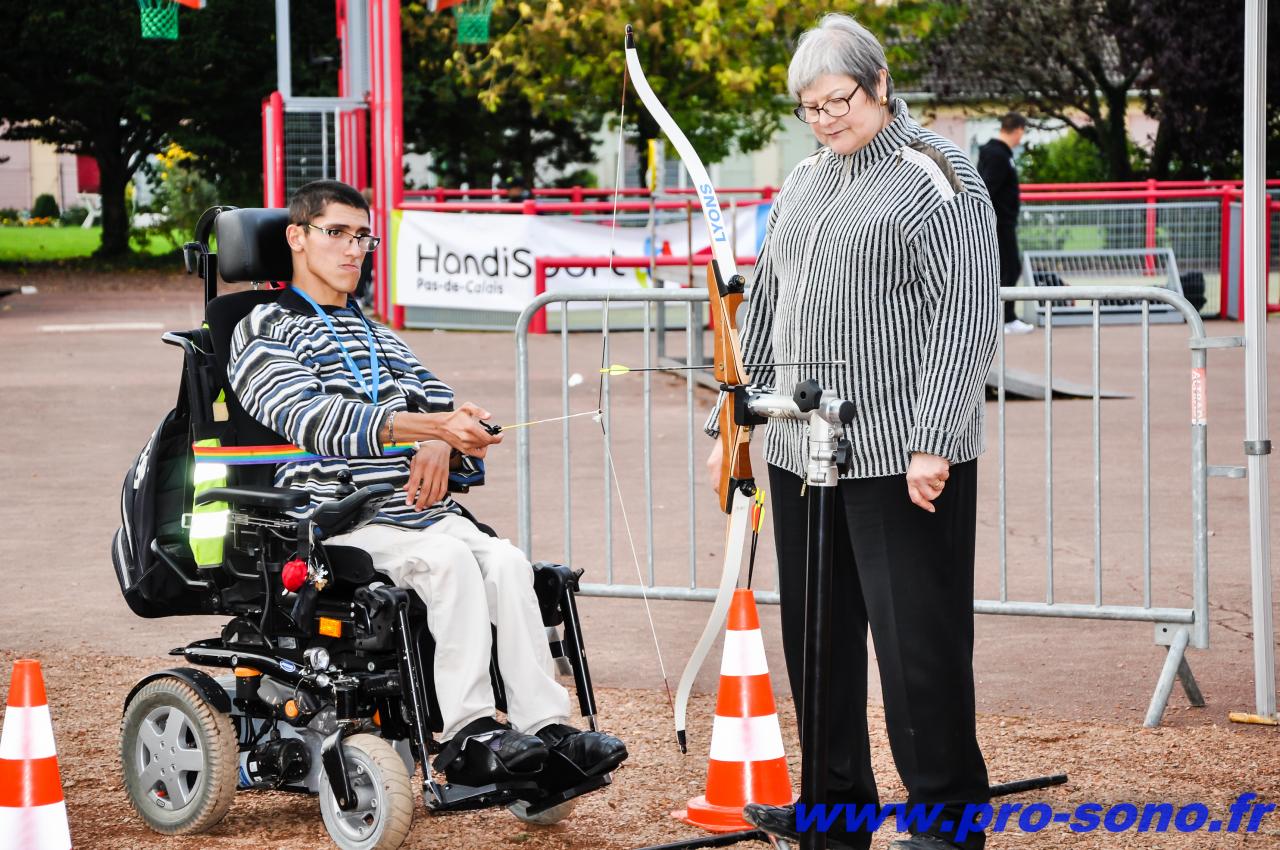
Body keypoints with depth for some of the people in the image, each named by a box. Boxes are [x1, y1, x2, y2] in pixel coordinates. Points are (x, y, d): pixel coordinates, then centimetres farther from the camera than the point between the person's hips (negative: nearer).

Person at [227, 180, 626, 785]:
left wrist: (442, 448, -6)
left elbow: (448, 410, 22)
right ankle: (467, 734, -36)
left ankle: (545, 728, -31)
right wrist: (432, 426, -26)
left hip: (415, 507, 6)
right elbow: (316, 419, -13)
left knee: (506, 561, -23)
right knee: (447, 557, -32)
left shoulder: (377, 336, 28)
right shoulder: (265, 333, 5)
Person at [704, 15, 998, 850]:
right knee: (815, 635, 11)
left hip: (902, 458, -7)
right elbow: (765, 307, 23)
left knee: (917, 639, -4)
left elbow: (966, 317, -12)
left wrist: (932, 443, -18)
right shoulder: (803, 184, 17)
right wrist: (731, 423, 20)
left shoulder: (934, 178, -6)